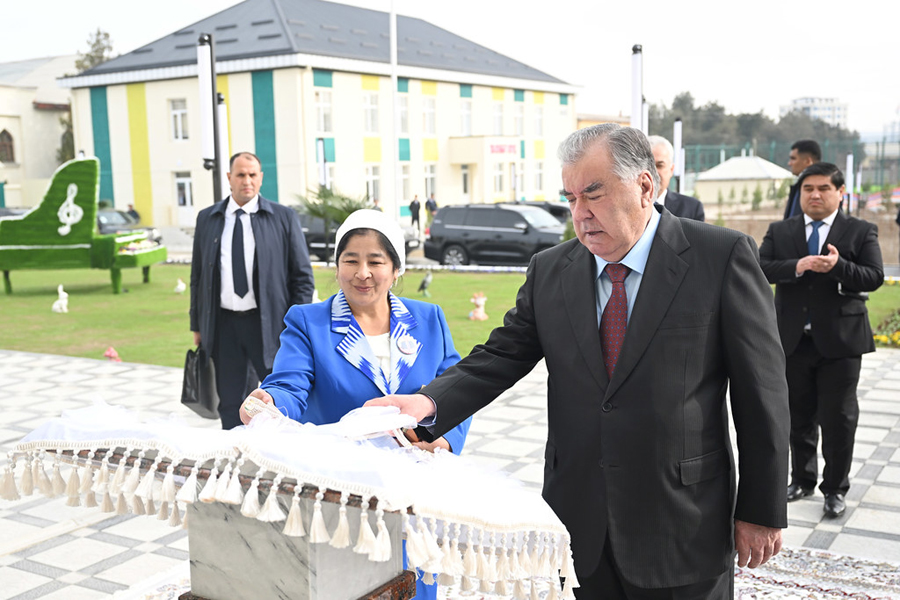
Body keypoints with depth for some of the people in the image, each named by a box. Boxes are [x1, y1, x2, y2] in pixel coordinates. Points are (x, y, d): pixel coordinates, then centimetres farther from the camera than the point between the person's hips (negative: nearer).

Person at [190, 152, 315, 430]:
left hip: (269, 323, -2)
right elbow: (198, 274, 13)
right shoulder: (207, 218, 8)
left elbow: (303, 276, 1)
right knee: (230, 403, 10)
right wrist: (197, 325, 10)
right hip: (223, 323, 3)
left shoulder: (284, 217, 0)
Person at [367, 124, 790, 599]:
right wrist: (429, 404, -17)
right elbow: (500, 358, 3)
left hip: (683, 530, -3)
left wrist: (763, 512, -4)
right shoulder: (549, 271, 5)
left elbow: (760, 390, -6)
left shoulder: (723, 256, -7)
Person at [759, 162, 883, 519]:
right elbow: (760, 269, -6)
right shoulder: (779, 232, 7)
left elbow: (874, 277, -8)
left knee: (838, 418, 3)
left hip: (840, 340, -2)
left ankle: (835, 489, 18)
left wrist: (837, 266, -24)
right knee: (799, 416, 13)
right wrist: (796, 266, -22)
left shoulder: (861, 232, 2)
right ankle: (803, 479, 29)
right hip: (793, 339, 2)